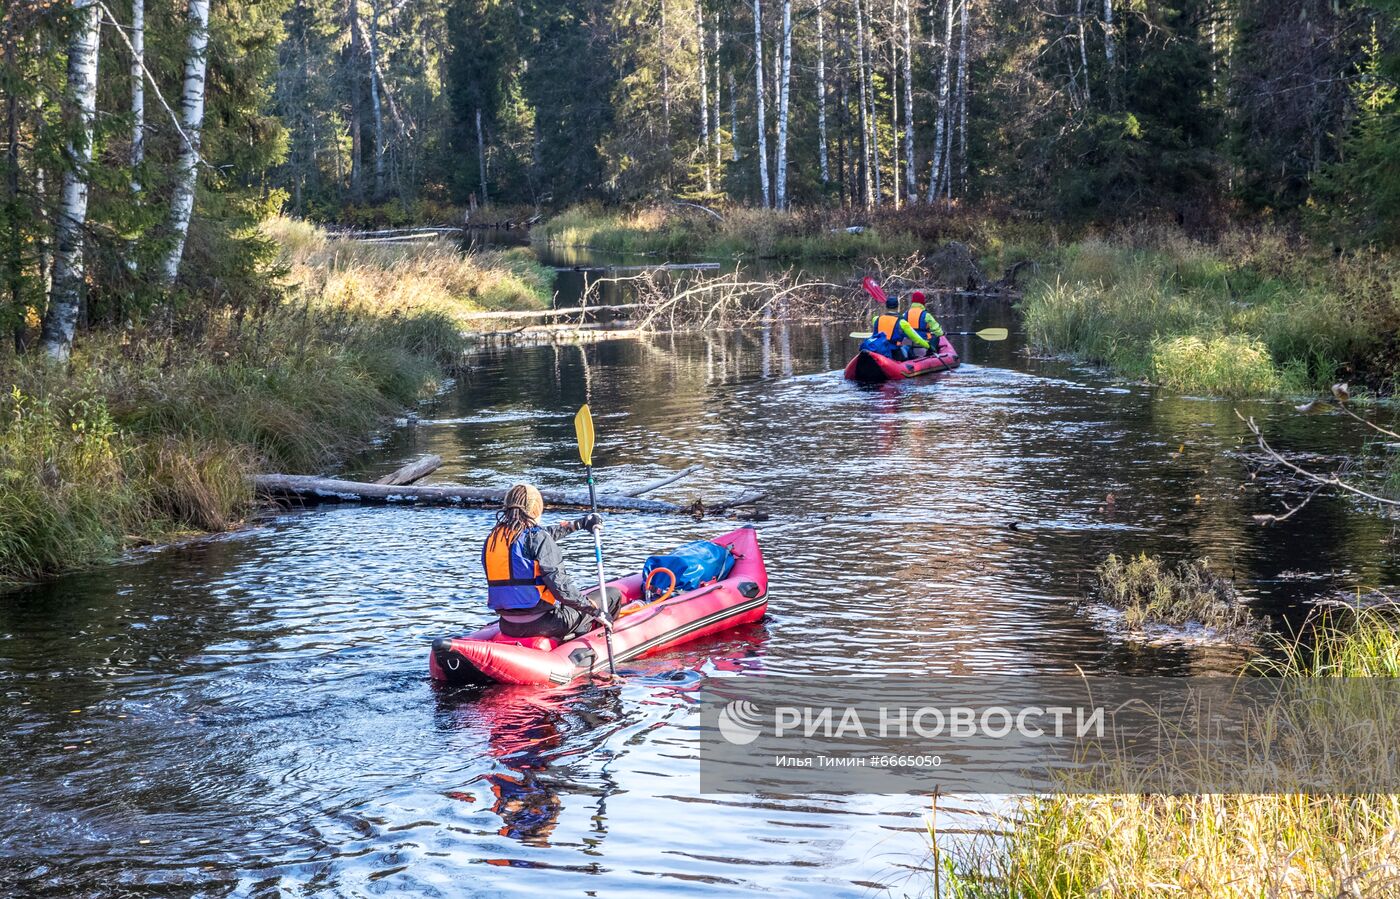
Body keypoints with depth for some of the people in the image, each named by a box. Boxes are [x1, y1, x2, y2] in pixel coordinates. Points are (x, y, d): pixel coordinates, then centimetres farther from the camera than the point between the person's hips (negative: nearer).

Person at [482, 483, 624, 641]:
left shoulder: (493, 538, 6)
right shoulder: (538, 538, -16)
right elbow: (560, 588, -21)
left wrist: (579, 524, 28)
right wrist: (595, 610, -11)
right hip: (542, 625, -8)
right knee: (613, 594, 7)